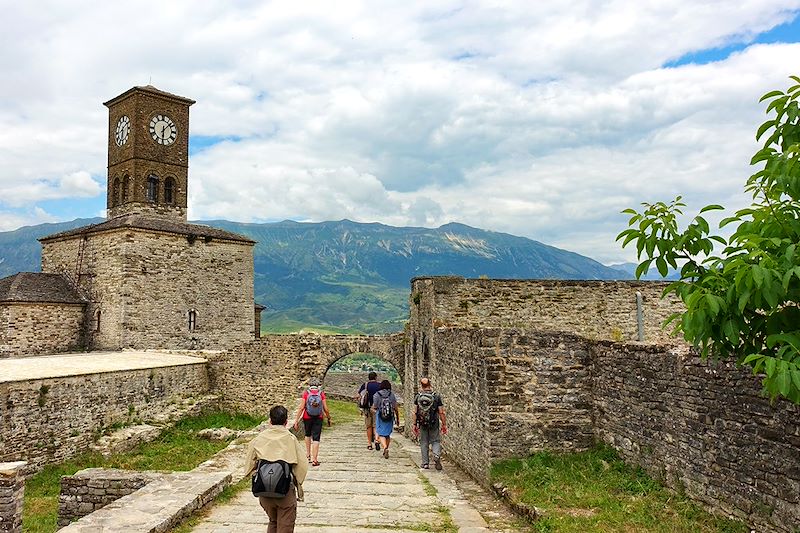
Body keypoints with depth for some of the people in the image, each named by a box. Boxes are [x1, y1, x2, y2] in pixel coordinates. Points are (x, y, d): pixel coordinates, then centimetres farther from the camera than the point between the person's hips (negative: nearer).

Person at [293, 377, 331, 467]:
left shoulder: (306, 394, -6)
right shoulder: (321, 394, -4)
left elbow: (301, 408, -10)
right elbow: (326, 409, -4)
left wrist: (296, 421, -6)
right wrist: (329, 418, 12)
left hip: (307, 418, 1)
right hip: (318, 419, -1)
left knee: (308, 435, 25)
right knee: (316, 438, 1)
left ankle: (308, 455, 29)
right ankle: (314, 459, -3)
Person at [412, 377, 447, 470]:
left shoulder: (418, 396, -4)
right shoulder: (436, 396, -7)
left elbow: (415, 412, -3)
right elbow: (441, 413, -7)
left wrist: (415, 424, 4)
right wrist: (444, 424, 1)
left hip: (422, 424, 1)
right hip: (434, 424, -1)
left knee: (424, 443, 12)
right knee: (436, 441, 11)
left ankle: (425, 463, 14)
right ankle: (437, 455, -16)